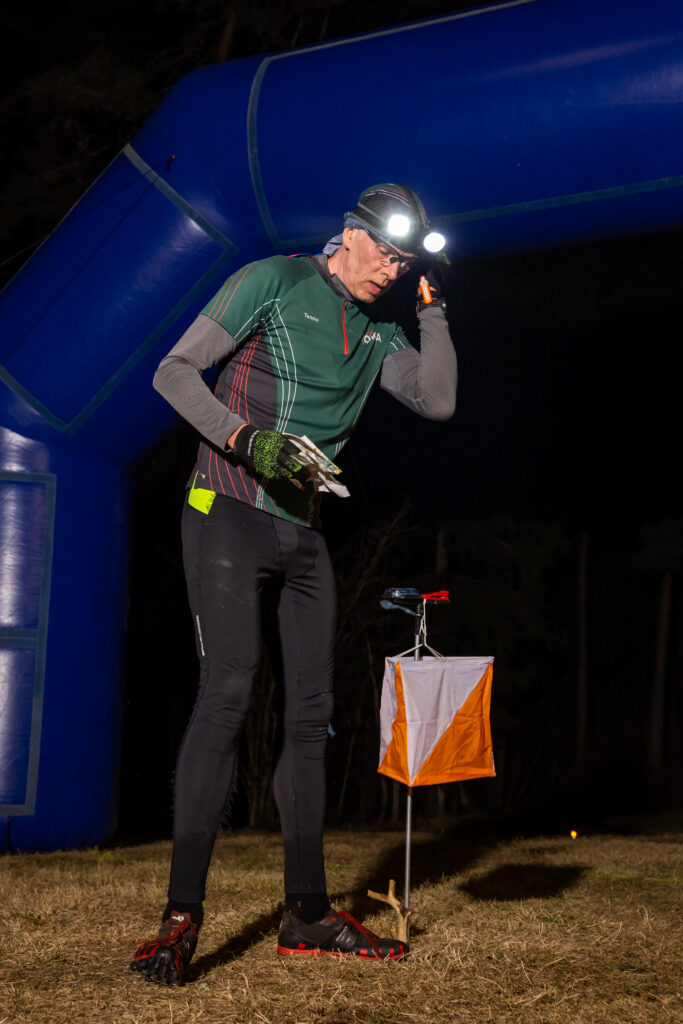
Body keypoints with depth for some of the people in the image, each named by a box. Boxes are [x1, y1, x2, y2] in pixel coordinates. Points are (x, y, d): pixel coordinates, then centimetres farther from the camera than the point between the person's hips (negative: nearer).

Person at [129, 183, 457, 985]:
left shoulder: (379, 332, 15)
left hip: (304, 531, 7)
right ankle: (181, 918, -15)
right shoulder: (273, 282, -3)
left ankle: (307, 913, 14)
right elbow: (175, 371, -7)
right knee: (228, 693, -18)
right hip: (229, 515, -7)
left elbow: (438, 401, 4)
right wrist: (248, 439, -20)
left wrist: (433, 307, 1)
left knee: (310, 710, 5)